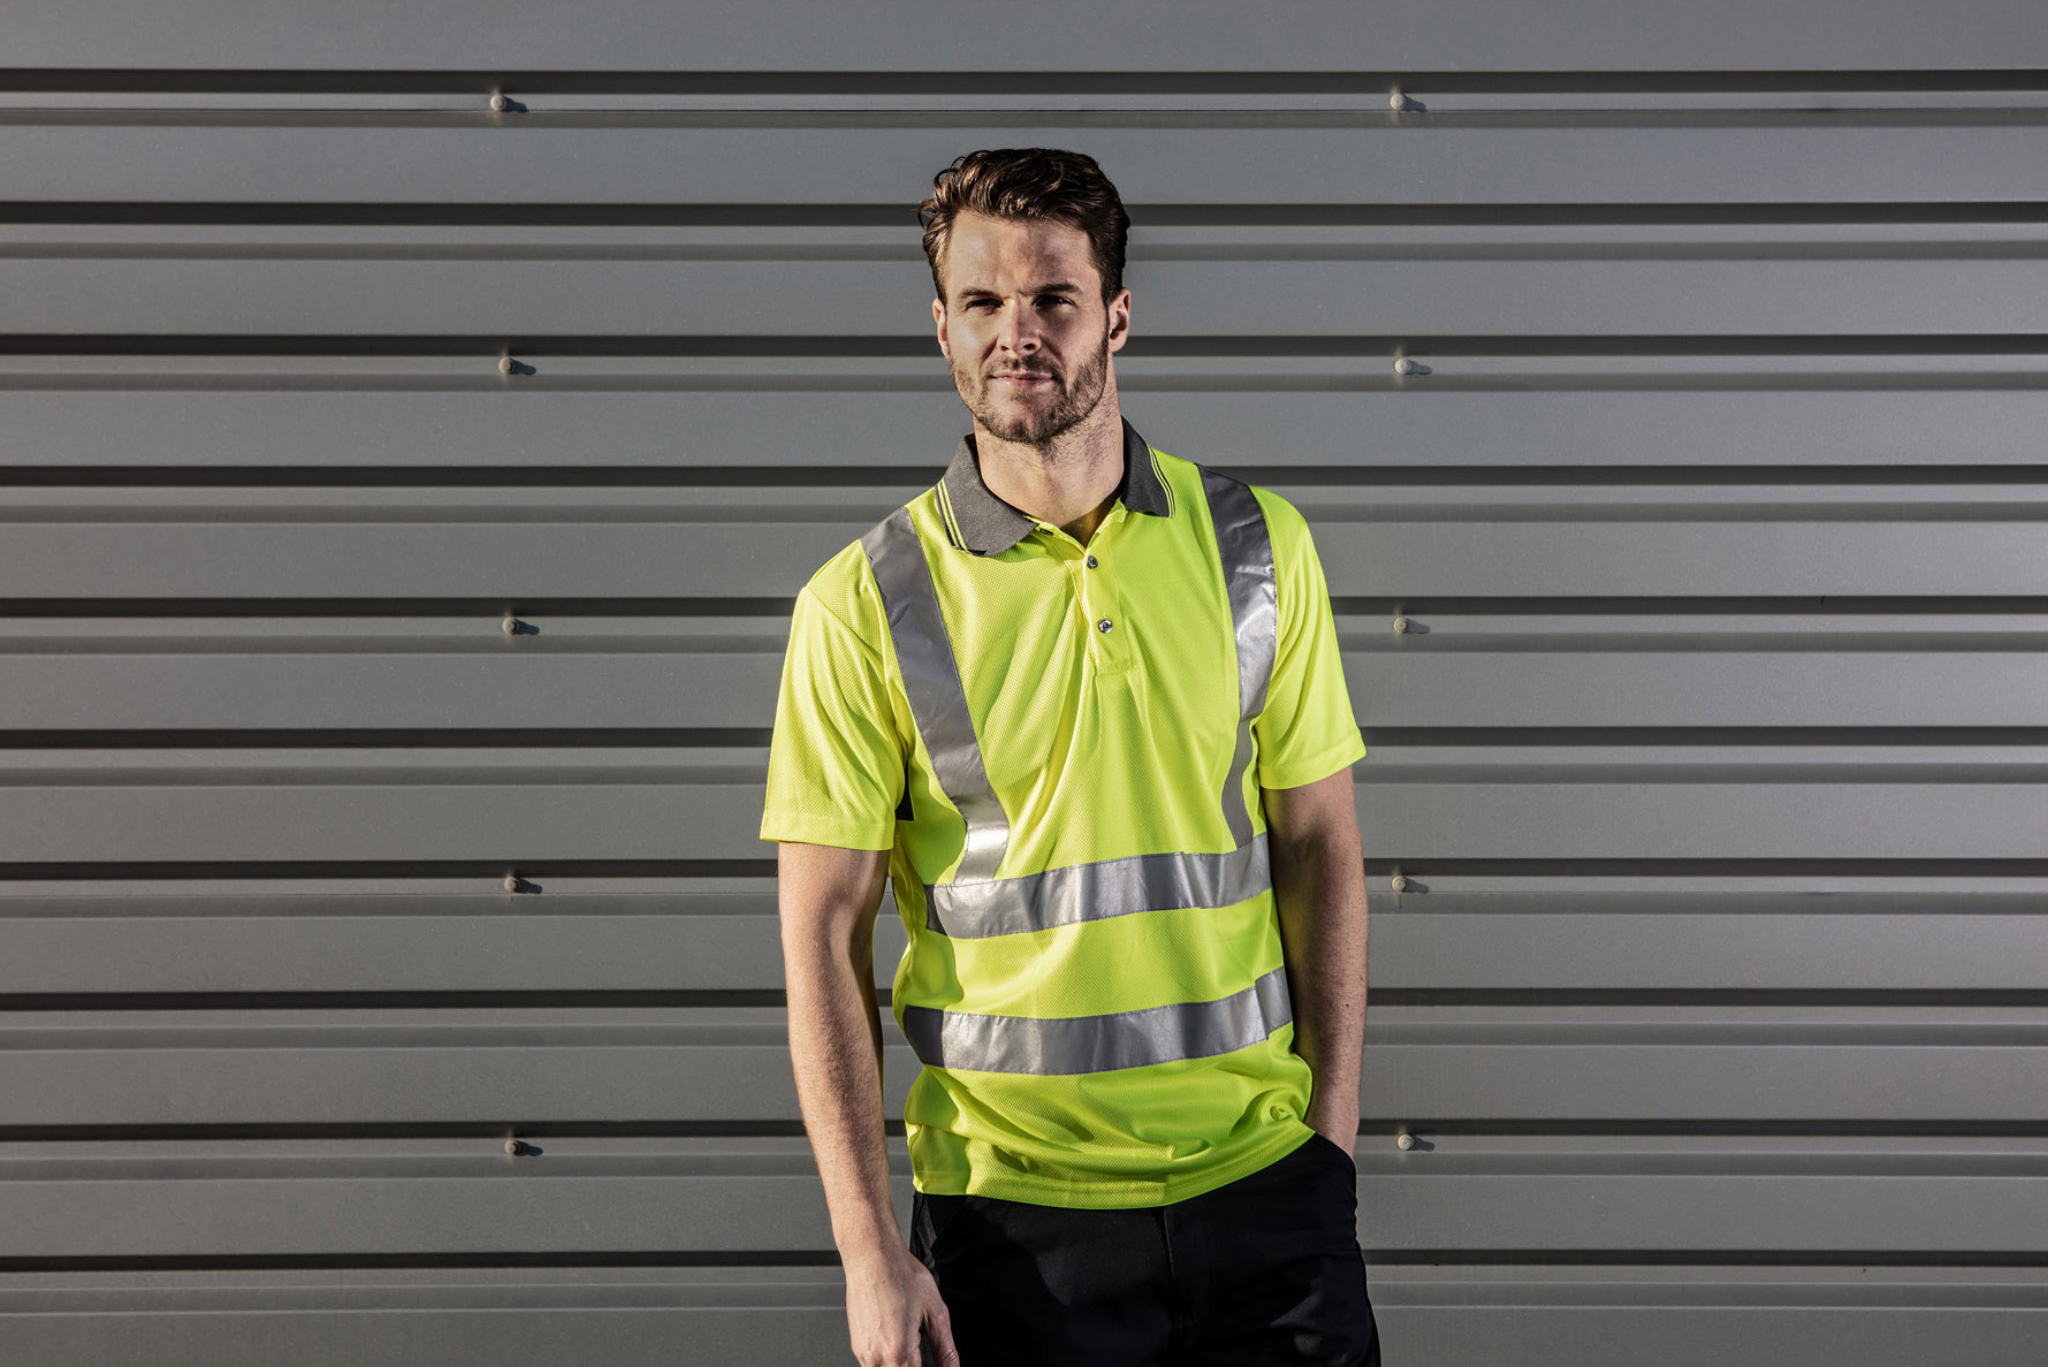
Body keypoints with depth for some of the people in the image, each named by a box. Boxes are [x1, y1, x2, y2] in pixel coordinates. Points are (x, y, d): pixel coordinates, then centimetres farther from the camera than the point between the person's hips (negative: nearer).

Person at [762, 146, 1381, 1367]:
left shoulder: (1258, 545, 2)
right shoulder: (862, 603, -5)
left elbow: (1321, 845, 6)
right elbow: (826, 934, -5)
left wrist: (1333, 1130, 1)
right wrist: (869, 1249, -9)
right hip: (1010, 1206, -1)